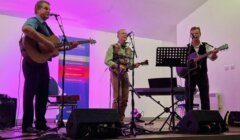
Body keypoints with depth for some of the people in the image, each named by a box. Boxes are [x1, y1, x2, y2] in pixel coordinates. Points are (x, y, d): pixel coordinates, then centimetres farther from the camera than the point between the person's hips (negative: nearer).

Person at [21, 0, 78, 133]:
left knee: (43, 93, 9)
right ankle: (27, 125, 5)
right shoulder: (33, 20, -5)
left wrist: (70, 47, 8)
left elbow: (54, 46, 20)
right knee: (30, 92, -4)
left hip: (43, 62, 9)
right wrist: (46, 42, -30)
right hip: (32, 61, -9)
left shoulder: (45, 26, 21)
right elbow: (25, 29, -32)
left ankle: (41, 124, 17)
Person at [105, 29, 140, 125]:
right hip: (115, 73, -5)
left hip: (125, 74, 5)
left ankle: (121, 120, 11)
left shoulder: (129, 49, 16)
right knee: (117, 97, -12)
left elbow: (129, 64, 17)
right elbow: (107, 61, -9)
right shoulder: (112, 47, 1)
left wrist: (134, 65, -5)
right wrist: (118, 66, -21)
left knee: (124, 99, 2)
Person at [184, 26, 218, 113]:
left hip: (202, 75, 0)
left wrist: (214, 54, -30)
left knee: (205, 97, 1)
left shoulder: (206, 46, 4)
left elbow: (212, 58, -7)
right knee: (188, 98, 3)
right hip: (189, 75, 1)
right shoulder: (186, 48, 6)